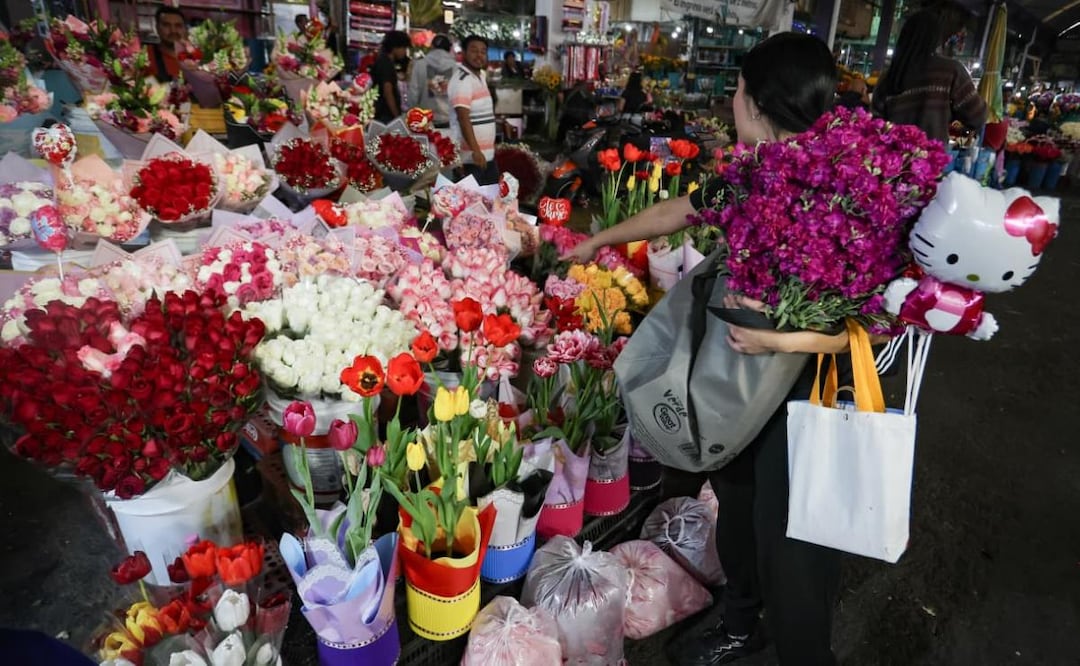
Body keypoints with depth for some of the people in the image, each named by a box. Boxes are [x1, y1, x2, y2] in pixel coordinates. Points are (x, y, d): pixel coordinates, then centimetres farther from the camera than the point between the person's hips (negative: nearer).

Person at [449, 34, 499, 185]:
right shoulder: (462, 80, -15)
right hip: (471, 156, -9)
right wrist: (475, 151, -30)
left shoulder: (481, 76, 14)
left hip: (488, 153, 10)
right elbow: (463, 119, -24)